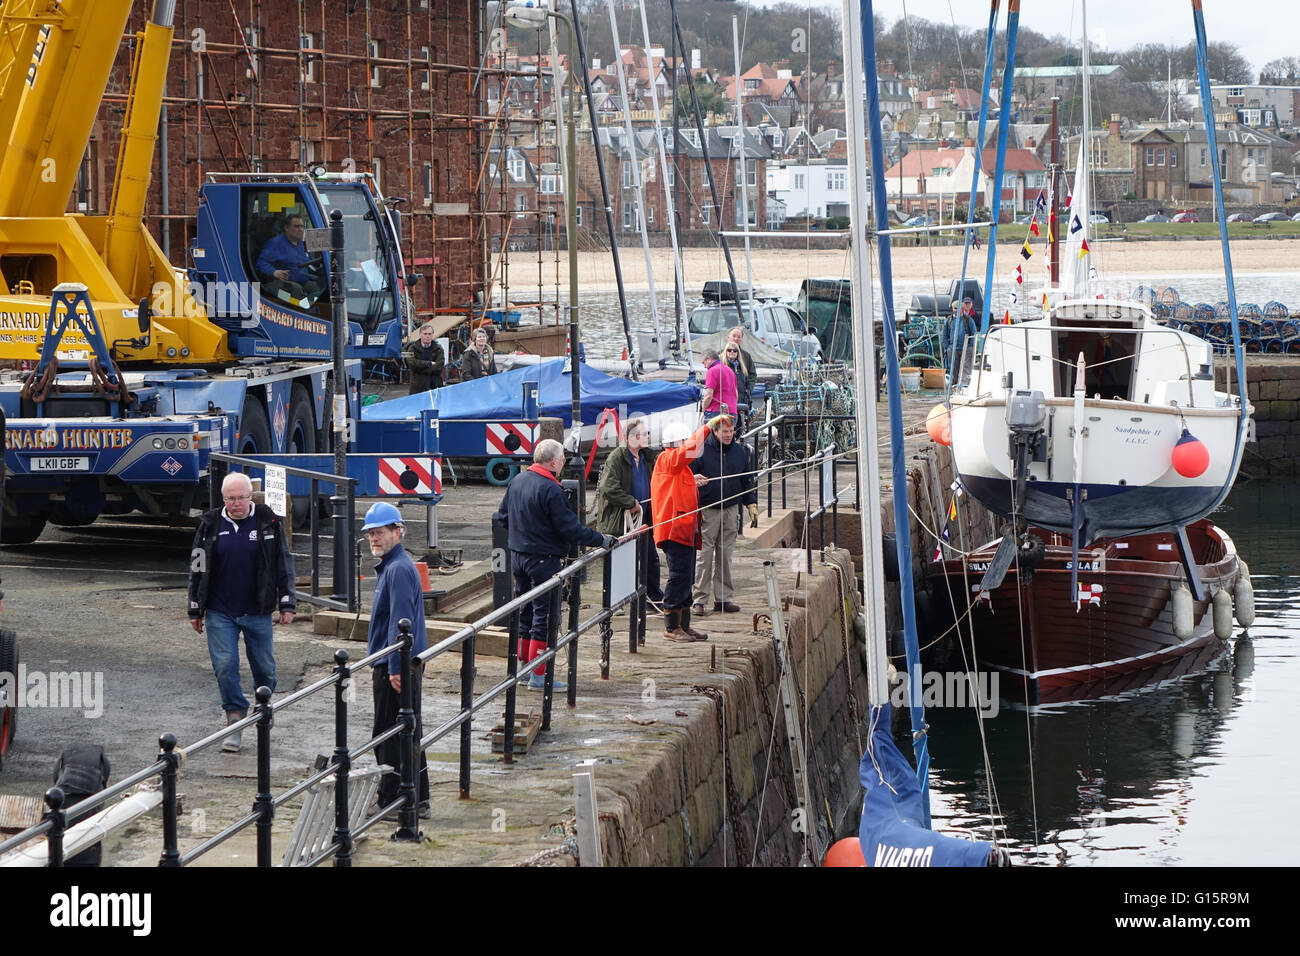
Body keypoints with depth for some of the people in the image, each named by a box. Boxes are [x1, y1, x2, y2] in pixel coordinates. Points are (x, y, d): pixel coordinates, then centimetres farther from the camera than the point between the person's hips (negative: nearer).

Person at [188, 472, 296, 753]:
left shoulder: (268, 522, -1)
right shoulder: (211, 524, 1)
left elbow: (284, 564, 5)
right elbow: (198, 569, 8)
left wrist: (287, 604, 1)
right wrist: (195, 610, 8)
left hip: (257, 612, 0)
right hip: (220, 613, 0)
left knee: (263, 666, 8)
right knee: (225, 666, -8)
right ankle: (235, 721, 1)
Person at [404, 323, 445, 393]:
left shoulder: (438, 349, 7)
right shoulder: (413, 348, 6)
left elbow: (438, 367, -6)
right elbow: (411, 364, -12)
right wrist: (430, 363, -10)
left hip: (435, 387, 1)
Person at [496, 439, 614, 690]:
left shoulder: (517, 481, 6)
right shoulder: (551, 490, -20)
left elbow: (502, 516, 17)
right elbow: (570, 528, -19)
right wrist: (601, 540, -10)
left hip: (518, 556, 8)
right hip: (543, 559, -8)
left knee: (525, 611, 18)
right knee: (544, 615, -3)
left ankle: (524, 665, 26)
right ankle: (538, 676, -3)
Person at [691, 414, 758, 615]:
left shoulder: (740, 451, 9)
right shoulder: (701, 450, -6)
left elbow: (747, 480, 19)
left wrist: (752, 504, 12)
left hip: (731, 510, 4)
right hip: (707, 511, -4)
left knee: (725, 555, 8)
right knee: (704, 555, -5)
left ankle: (723, 597, 13)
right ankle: (699, 599, -1)